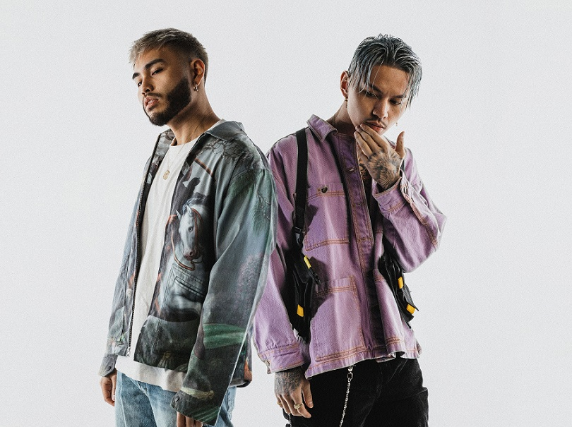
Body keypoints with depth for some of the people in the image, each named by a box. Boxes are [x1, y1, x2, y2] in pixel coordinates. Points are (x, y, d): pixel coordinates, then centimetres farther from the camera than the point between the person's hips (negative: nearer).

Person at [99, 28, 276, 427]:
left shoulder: (238, 162, -10)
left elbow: (235, 286, -17)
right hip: (133, 368, 7)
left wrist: (200, 394, -20)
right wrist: (115, 355, 14)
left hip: (187, 374, -7)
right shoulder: (160, 160, 15)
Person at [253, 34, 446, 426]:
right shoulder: (293, 155, -2)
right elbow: (268, 269, -6)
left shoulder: (399, 161, 13)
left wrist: (390, 182, -10)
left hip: (399, 361, 4)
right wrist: (285, 363, -9)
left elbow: (416, 254, 3)